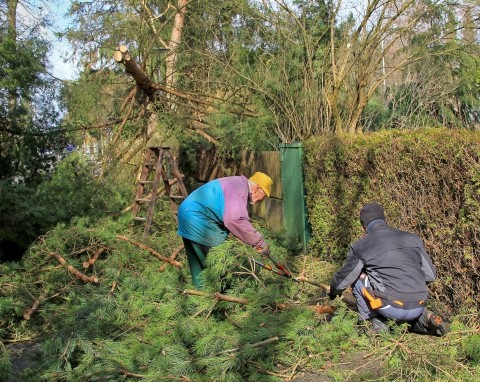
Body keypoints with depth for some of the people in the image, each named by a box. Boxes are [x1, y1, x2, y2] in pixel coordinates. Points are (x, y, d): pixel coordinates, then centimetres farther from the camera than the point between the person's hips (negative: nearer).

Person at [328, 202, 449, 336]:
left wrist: (333, 292, 34)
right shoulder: (412, 238, 11)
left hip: (392, 308, -5)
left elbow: (343, 278, 12)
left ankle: (372, 322, 11)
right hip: (418, 307, 5)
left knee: (357, 278, 14)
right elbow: (431, 275, 15)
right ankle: (422, 318, 11)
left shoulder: (360, 246, 1)